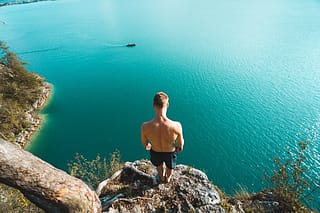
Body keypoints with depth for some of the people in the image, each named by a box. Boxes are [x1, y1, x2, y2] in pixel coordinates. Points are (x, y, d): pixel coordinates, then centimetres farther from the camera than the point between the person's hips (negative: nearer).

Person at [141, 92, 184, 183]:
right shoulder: (176, 126, -38)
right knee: (170, 166, 37)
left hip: (155, 152, 1)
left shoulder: (145, 126, -35)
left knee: (159, 165, 38)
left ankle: (162, 177, 69)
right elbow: (180, 145, -17)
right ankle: (168, 178, 68)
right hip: (170, 153, 0)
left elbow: (144, 144, -12)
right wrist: (179, 148, 8)